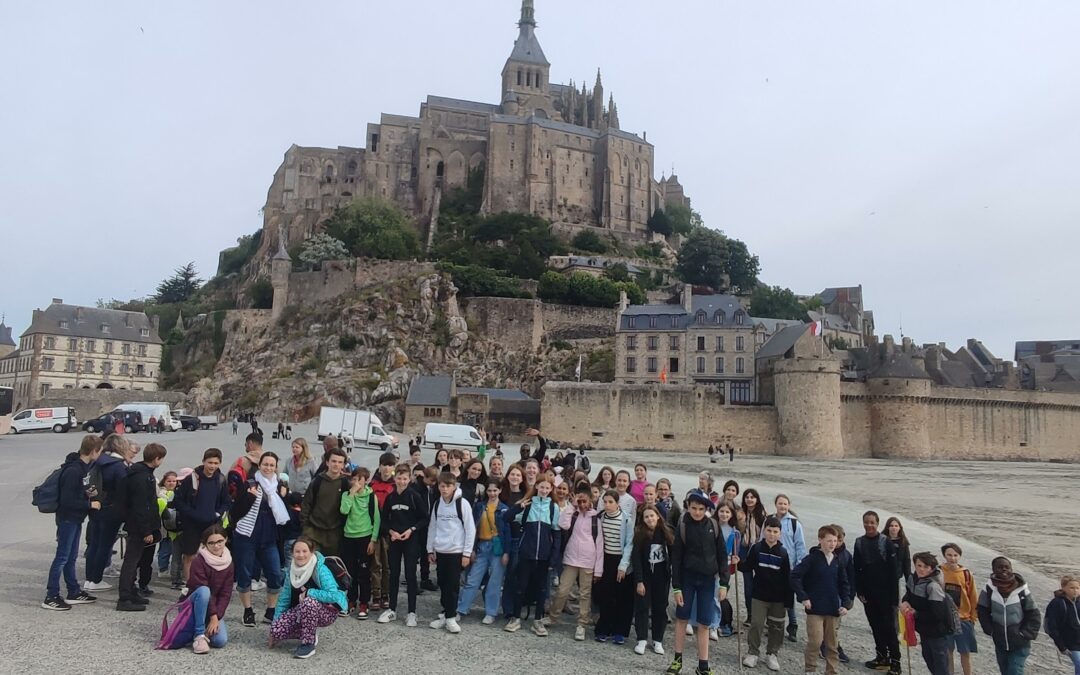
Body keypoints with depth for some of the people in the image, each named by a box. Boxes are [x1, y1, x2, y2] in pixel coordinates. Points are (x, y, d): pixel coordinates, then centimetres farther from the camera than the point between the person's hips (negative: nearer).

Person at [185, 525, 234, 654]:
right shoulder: (199, 561, -17)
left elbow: (226, 594, -5)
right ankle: (199, 635, -23)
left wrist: (217, 617, -17)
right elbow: (203, 590, -22)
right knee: (203, 591, -36)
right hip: (192, 604, -4)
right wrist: (213, 616, -24)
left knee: (220, 640, -21)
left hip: (214, 608, 4)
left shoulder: (229, 563, -3)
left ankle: (207, 628, 12)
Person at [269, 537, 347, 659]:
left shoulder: (321, 569, -22)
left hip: (326, 612, -6)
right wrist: (275, 623, 3)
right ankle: (311, 633, 10)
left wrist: (308, 592, -26)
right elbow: (284, 599, 5)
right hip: (300, 611, 6)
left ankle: (308, 644, -17)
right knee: (276, 630, -17)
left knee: (308, 602, -36)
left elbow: (334, 595, -32)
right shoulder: (291, 570, -3)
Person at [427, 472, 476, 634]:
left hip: (456, 552, -4)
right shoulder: (437, 504, 6)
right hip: (440, 551, 4)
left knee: (452, 585, -2)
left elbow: (470, 529, -8)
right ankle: (446, 614, 22)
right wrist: (430, 549, 10)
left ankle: (450, 617, 7)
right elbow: (432, 527, 13)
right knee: (443, 585, 10)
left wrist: (467, 553, -9)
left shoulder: (462, 504, -9)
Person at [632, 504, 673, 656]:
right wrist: (639, 581, -15)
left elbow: (673, 555, 1)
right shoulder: (640, 534, -10)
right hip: (645, 575, -2)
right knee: (642, 606, 0)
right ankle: (642, 640, 7)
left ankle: (658, 641, 17)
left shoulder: (666, 533, -4)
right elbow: (636, 558, -11)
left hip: (662, 576, 2)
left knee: (660, 608, 8)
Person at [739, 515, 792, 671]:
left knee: (776, 627, 10)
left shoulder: (783, 553, -3)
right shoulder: (756, 548, -5)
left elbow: (787, 578, 0)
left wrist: (788, 601, -1)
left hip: (778, 598, 1)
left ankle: (772, 654, 27)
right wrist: (739, 564, -22)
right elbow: (747, 567, 0)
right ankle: (753, 653, 16)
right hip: (759, 595, -1)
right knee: (756, 624, 0)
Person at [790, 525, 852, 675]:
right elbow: (795, 576, -13)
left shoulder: (837, 561, 7)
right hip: (815, 608, -5)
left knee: (832, 644, 11)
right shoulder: (812, 558, -9)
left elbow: (844, 584, 14)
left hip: (833, 609, 5)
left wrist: (845, 604, 3)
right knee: (815, 641, -10)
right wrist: (803, 597, -16)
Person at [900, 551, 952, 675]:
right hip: (924, 630, 8)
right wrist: (905, 602, -7)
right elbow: (909, 593, 14)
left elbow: (936, 614, -29)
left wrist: (916, 613, -18)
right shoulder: (916, 579, -2)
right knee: (927, 657, 25)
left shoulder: (933, 586, -27)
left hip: (937, 632, -8)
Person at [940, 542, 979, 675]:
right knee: (947, 652, 12)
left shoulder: (966, 574, -7)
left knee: (965, 653, 10)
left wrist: (973, 617, 5)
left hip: (963, 619, 1)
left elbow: (973, 597, 3)